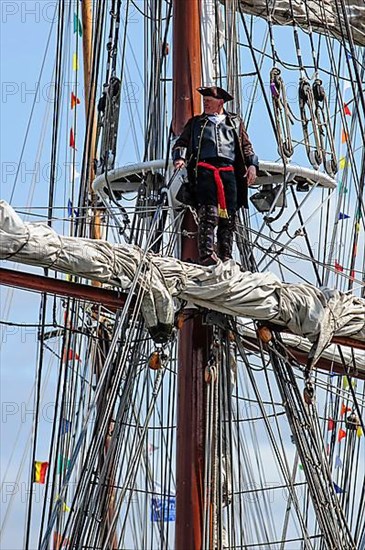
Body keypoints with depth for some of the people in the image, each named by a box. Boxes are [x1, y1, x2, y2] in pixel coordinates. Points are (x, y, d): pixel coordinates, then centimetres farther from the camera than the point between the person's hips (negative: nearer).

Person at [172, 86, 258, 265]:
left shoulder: (234, 122, 25)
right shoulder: (195, 123, 24)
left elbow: (246, 146, 22)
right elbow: (181, 143, 16)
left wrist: (252, 164, 4)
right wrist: (180, 158, -6)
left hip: (229, 171, 2)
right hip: (204, 170, -2)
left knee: (228, 217, -2)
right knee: (208, 213, -19)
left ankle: (226, 257, 1)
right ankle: (207, 255, -29)